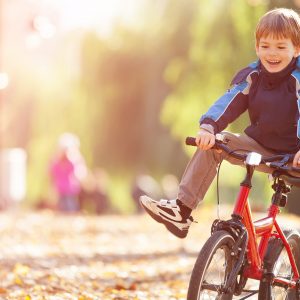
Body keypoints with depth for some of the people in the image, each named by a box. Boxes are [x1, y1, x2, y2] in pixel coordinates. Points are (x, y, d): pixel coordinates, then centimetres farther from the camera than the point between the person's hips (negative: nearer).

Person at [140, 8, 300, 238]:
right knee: (212, 143, -15)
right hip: (259, 147, 4)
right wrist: (208, 127, -33)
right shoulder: (251, 76, -2)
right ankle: (181, 211, -17)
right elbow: (229, 101, -12)